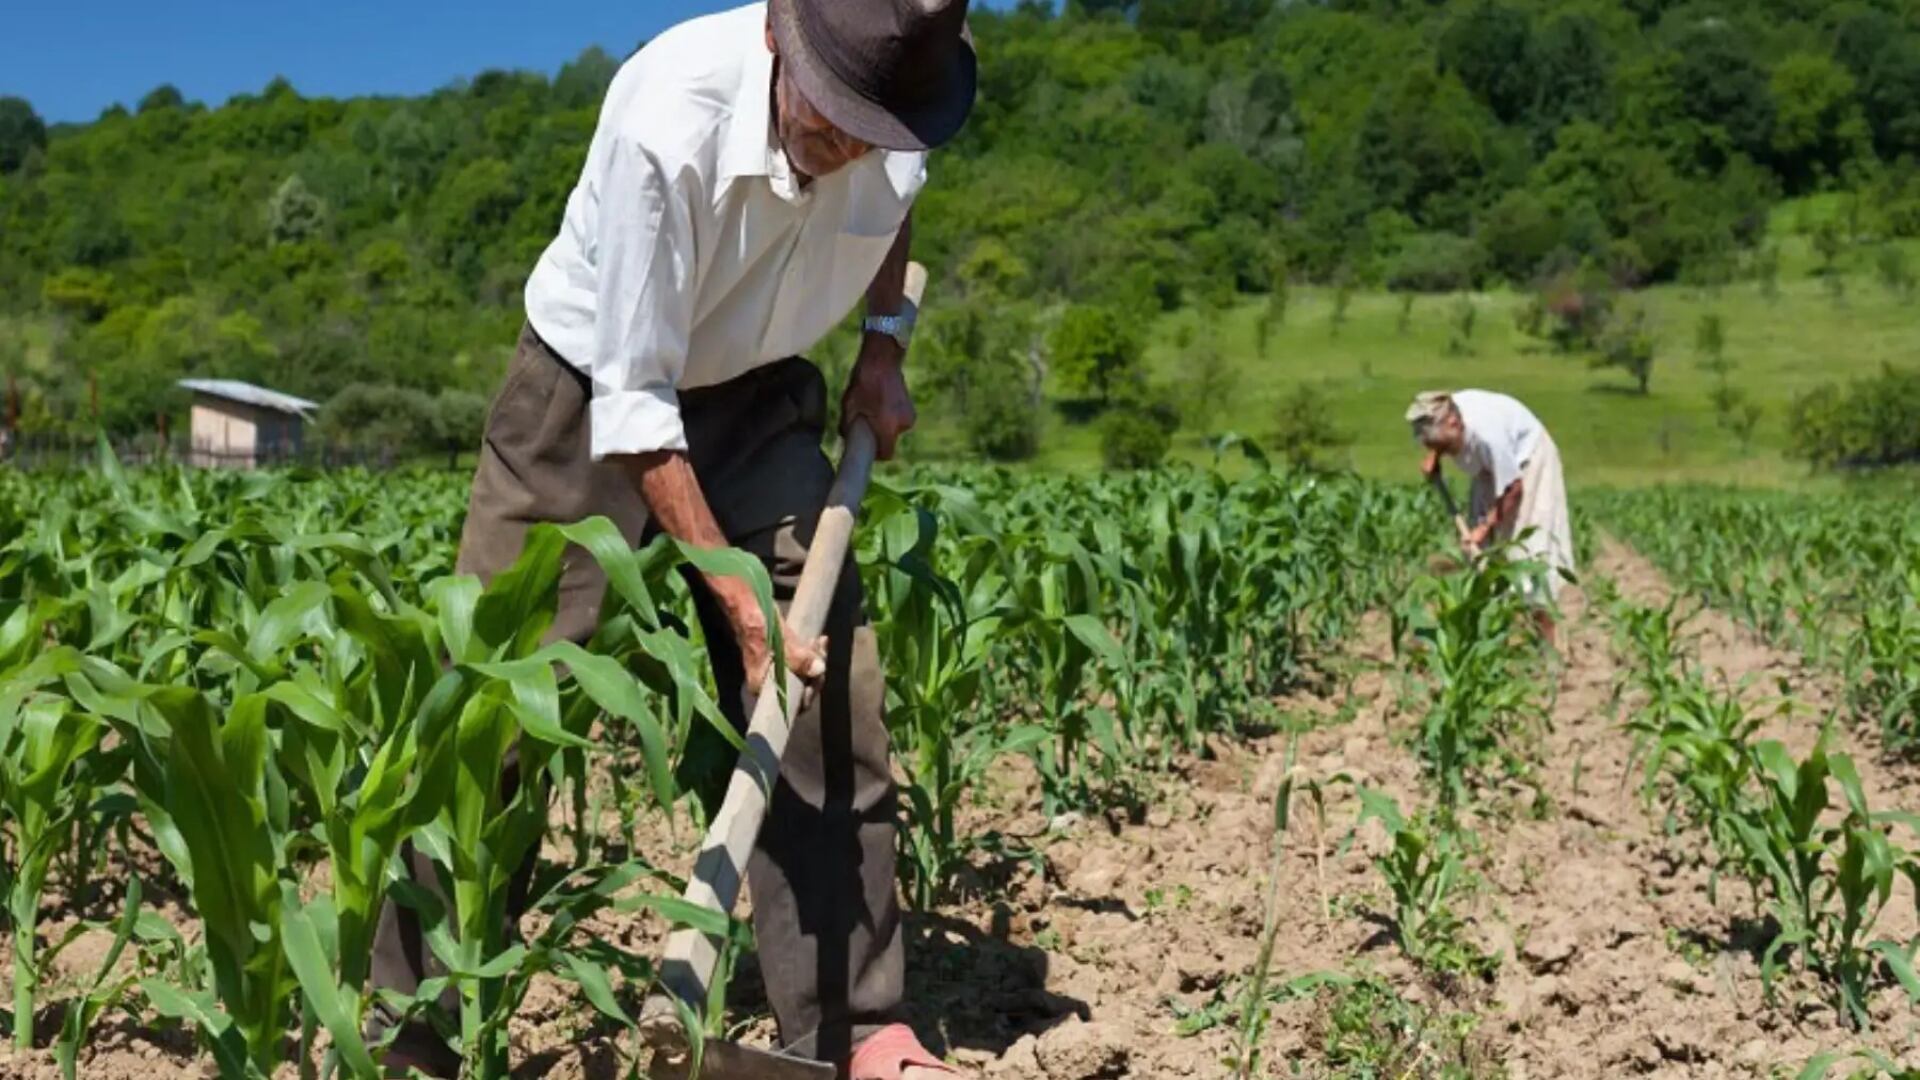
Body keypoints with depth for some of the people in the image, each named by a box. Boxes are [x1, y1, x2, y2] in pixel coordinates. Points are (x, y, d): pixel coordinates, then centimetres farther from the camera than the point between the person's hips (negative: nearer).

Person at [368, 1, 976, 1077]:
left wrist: (886, 344, 1)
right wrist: (734, 591, -29)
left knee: (829, 697, -5)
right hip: (591, 394, -4)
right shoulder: (667, 120, -33)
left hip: (754, 401, 4)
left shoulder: (903, 110, -17)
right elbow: (633, 400, -28)